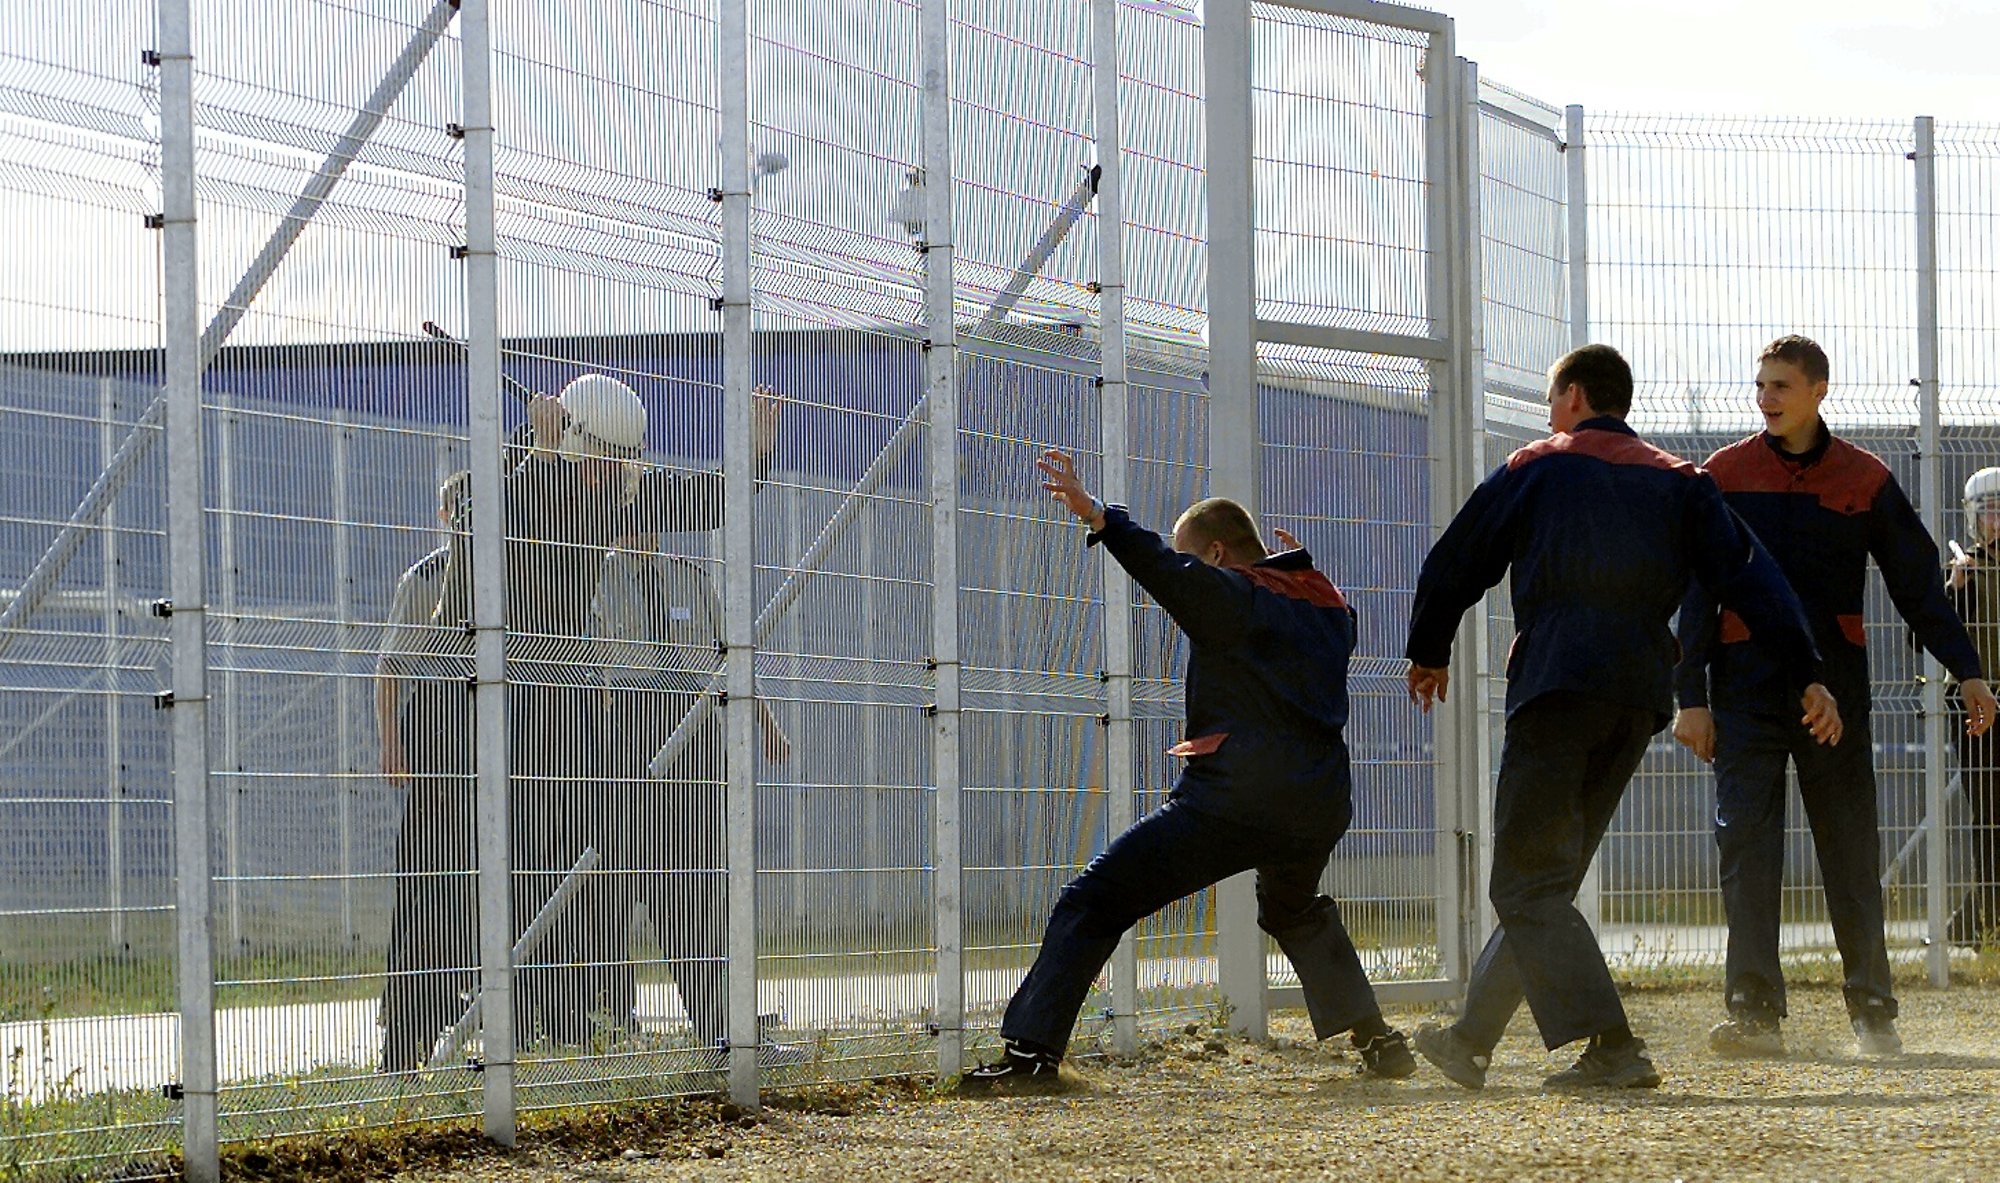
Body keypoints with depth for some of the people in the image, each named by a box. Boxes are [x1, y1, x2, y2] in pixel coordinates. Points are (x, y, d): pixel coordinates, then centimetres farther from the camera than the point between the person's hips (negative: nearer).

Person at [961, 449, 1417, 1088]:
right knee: (1294, 909, 38)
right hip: (1320, 805, 7)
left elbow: (1176, 577, -21)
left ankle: (1031, 1049, -15)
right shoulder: (1329, 605, 19)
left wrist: (1096, 515, -32)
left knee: (1091, 904, -3)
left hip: (1230, 801, -7)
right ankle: (1374, 1038, 26)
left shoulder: (1235, 597, -2)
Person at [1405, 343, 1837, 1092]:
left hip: (1557, 685, -6)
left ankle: (1611, 1049, -20)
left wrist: (1428, 652, 28)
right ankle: (1472, 1040, 24)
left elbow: (1454, 565, 11)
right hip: (1640, 695, 6)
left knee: (1528, 884, -5)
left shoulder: (1536, 470, 7)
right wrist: (1807, 674, 4)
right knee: (1548, 878, 16)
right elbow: (1751, 576, 7)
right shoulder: (1680, 483, 17)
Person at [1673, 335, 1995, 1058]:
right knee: (1746, 843, -11)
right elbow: (1695, 592, 5)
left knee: (1851, 849, 3)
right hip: (1745, 691, 0)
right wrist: (1691, 696, -1)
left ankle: (1872, 1011, 13)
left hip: (1834, 688, 0)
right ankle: (1754, 1011, -14)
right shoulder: (1725, 476, 6)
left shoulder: (1864, 481, 6)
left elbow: (1917, 580, 9)